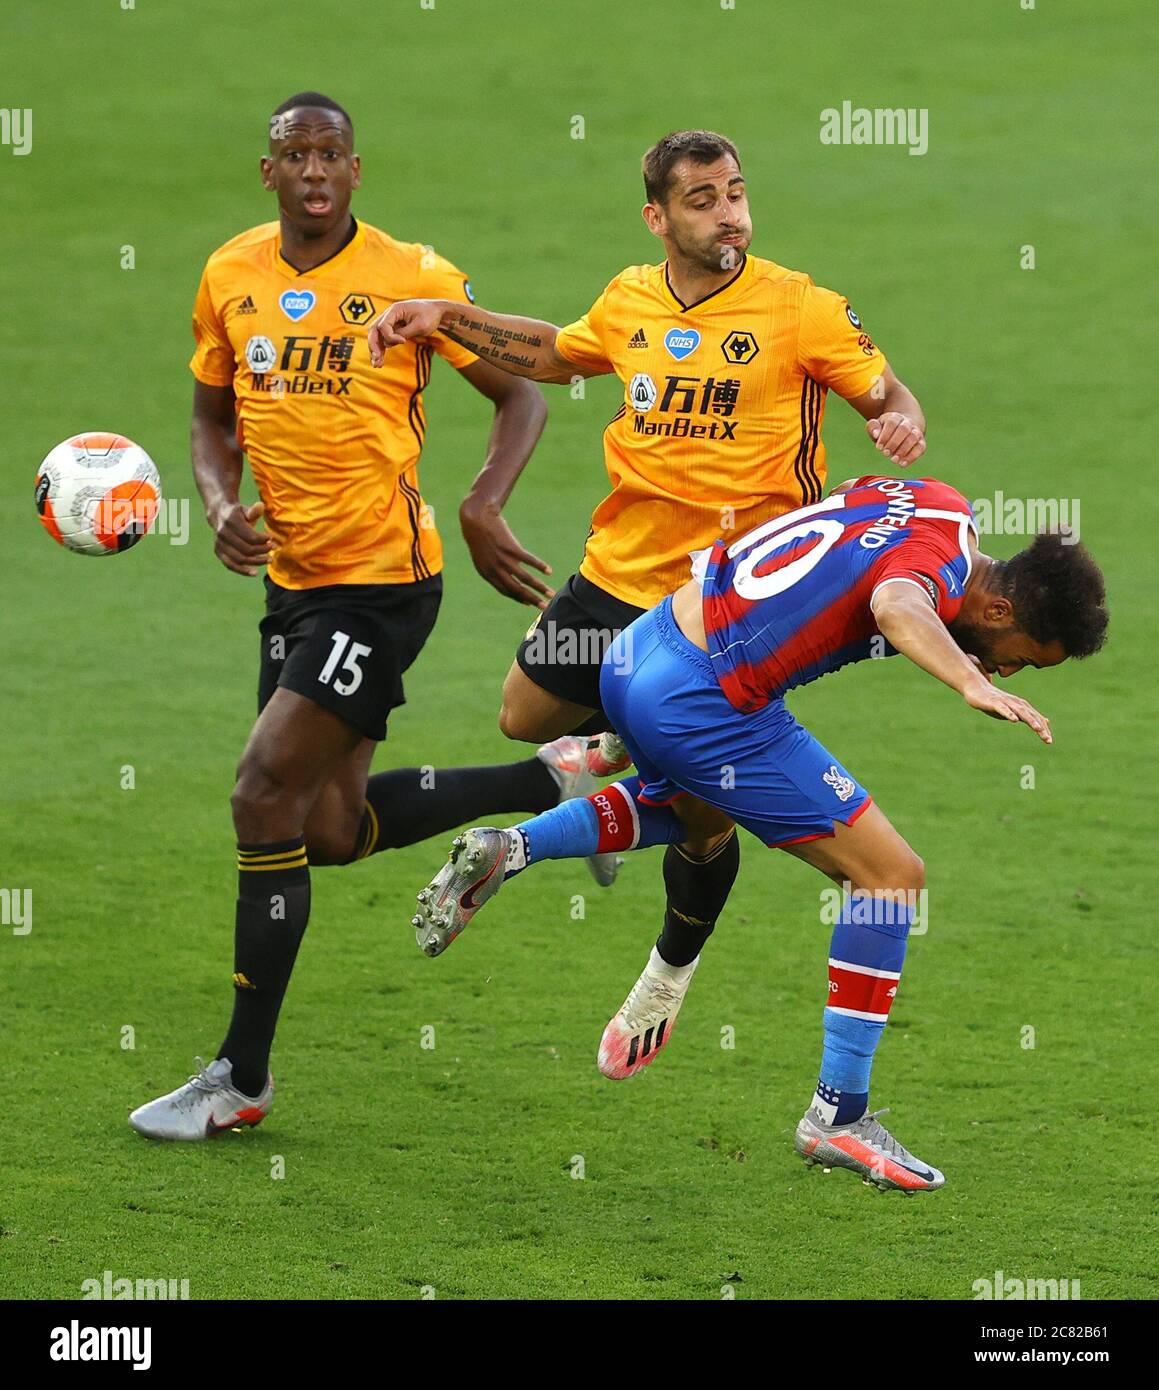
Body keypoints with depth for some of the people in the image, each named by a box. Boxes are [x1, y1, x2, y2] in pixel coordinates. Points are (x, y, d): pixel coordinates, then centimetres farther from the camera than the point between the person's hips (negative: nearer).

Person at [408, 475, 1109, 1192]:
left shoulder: (944, 502, 9)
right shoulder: (938, 567, -16)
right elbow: (898, 607, -40)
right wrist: (972, 683, -55)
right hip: (702, 704, -9)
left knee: (702, 815, 40)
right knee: (893, 875, -4)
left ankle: (509, 849, 21)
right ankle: (838, 1112, -1)